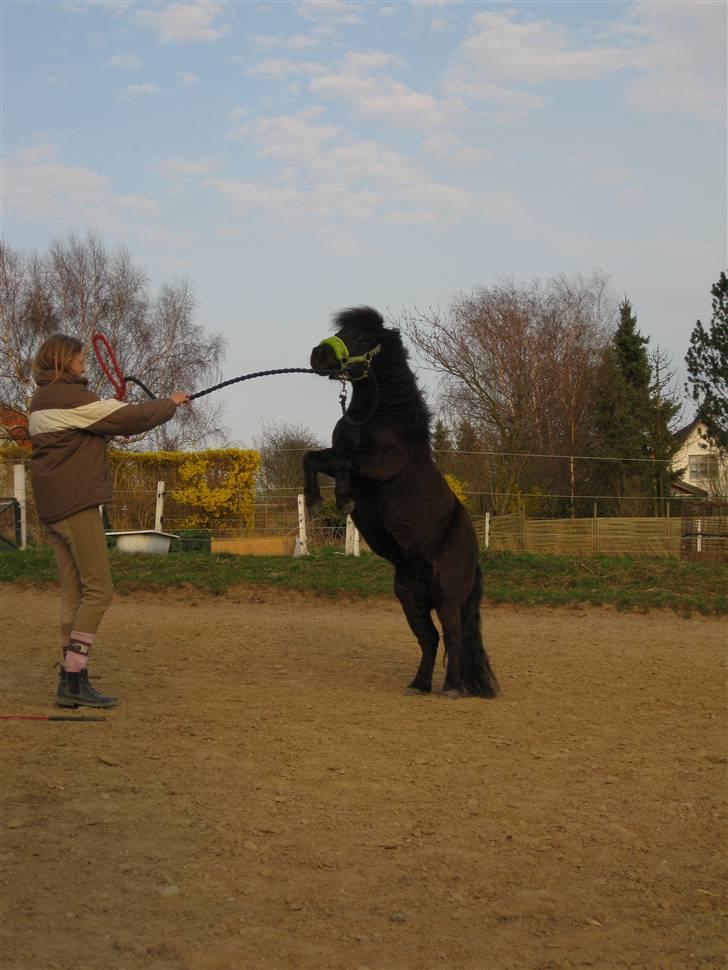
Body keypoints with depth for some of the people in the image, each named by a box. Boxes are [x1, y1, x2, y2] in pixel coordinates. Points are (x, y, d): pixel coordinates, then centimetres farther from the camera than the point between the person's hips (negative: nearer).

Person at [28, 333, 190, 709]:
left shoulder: (41, 402, 17)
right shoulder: (72, 397, -12)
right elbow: (132, 418, -11)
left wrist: (110, 414, 7)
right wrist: (170, 403, 4)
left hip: (52, 507, 10)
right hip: (76, 504, -9)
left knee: (73, 592, 9)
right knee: (98, 589, -7)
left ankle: (70, 682, 9)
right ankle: (74, 678, -11)